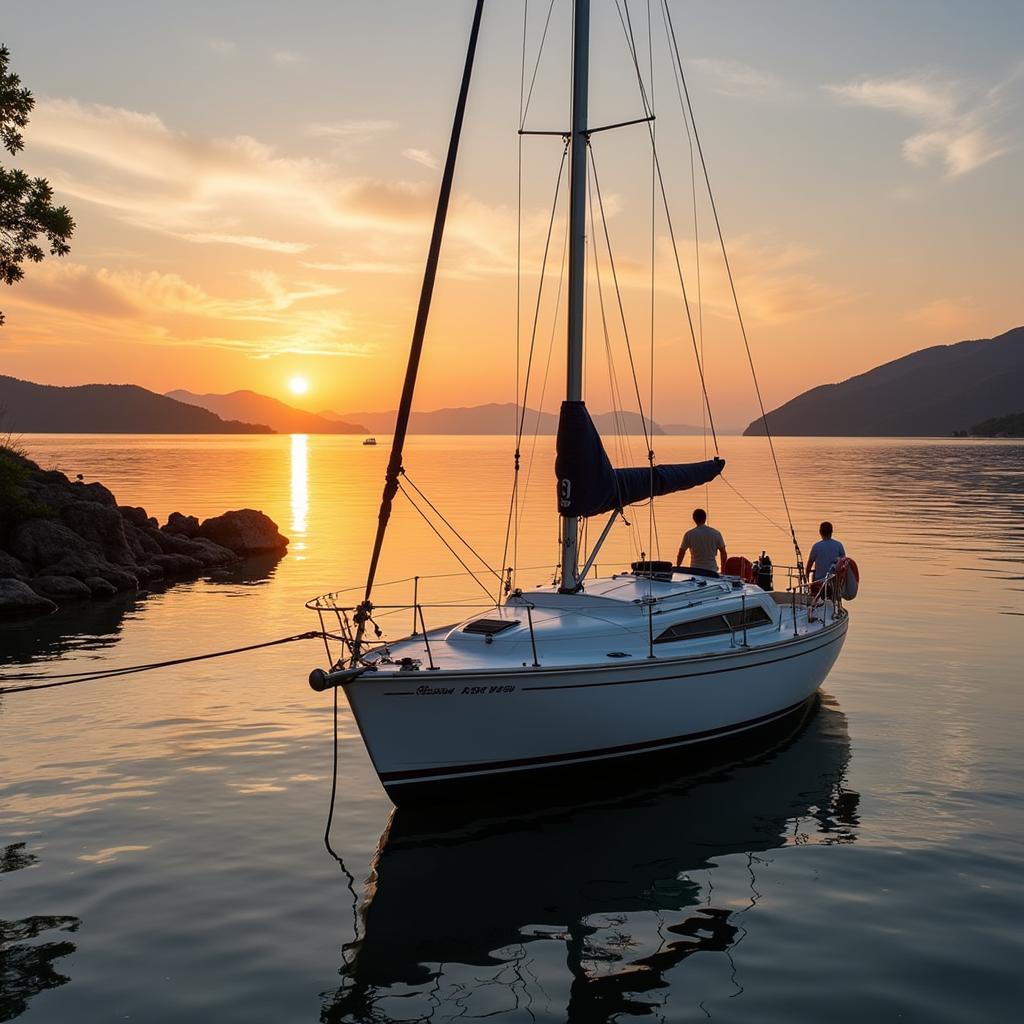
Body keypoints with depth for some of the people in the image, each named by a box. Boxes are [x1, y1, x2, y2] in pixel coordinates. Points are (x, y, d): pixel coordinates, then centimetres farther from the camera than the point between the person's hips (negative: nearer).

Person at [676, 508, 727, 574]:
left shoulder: (689, 534, -2)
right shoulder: (716, 533, 4)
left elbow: (681, 554, 2)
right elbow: (723, 554, 7)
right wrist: (723, 571, 17)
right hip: (711, 571, 1)